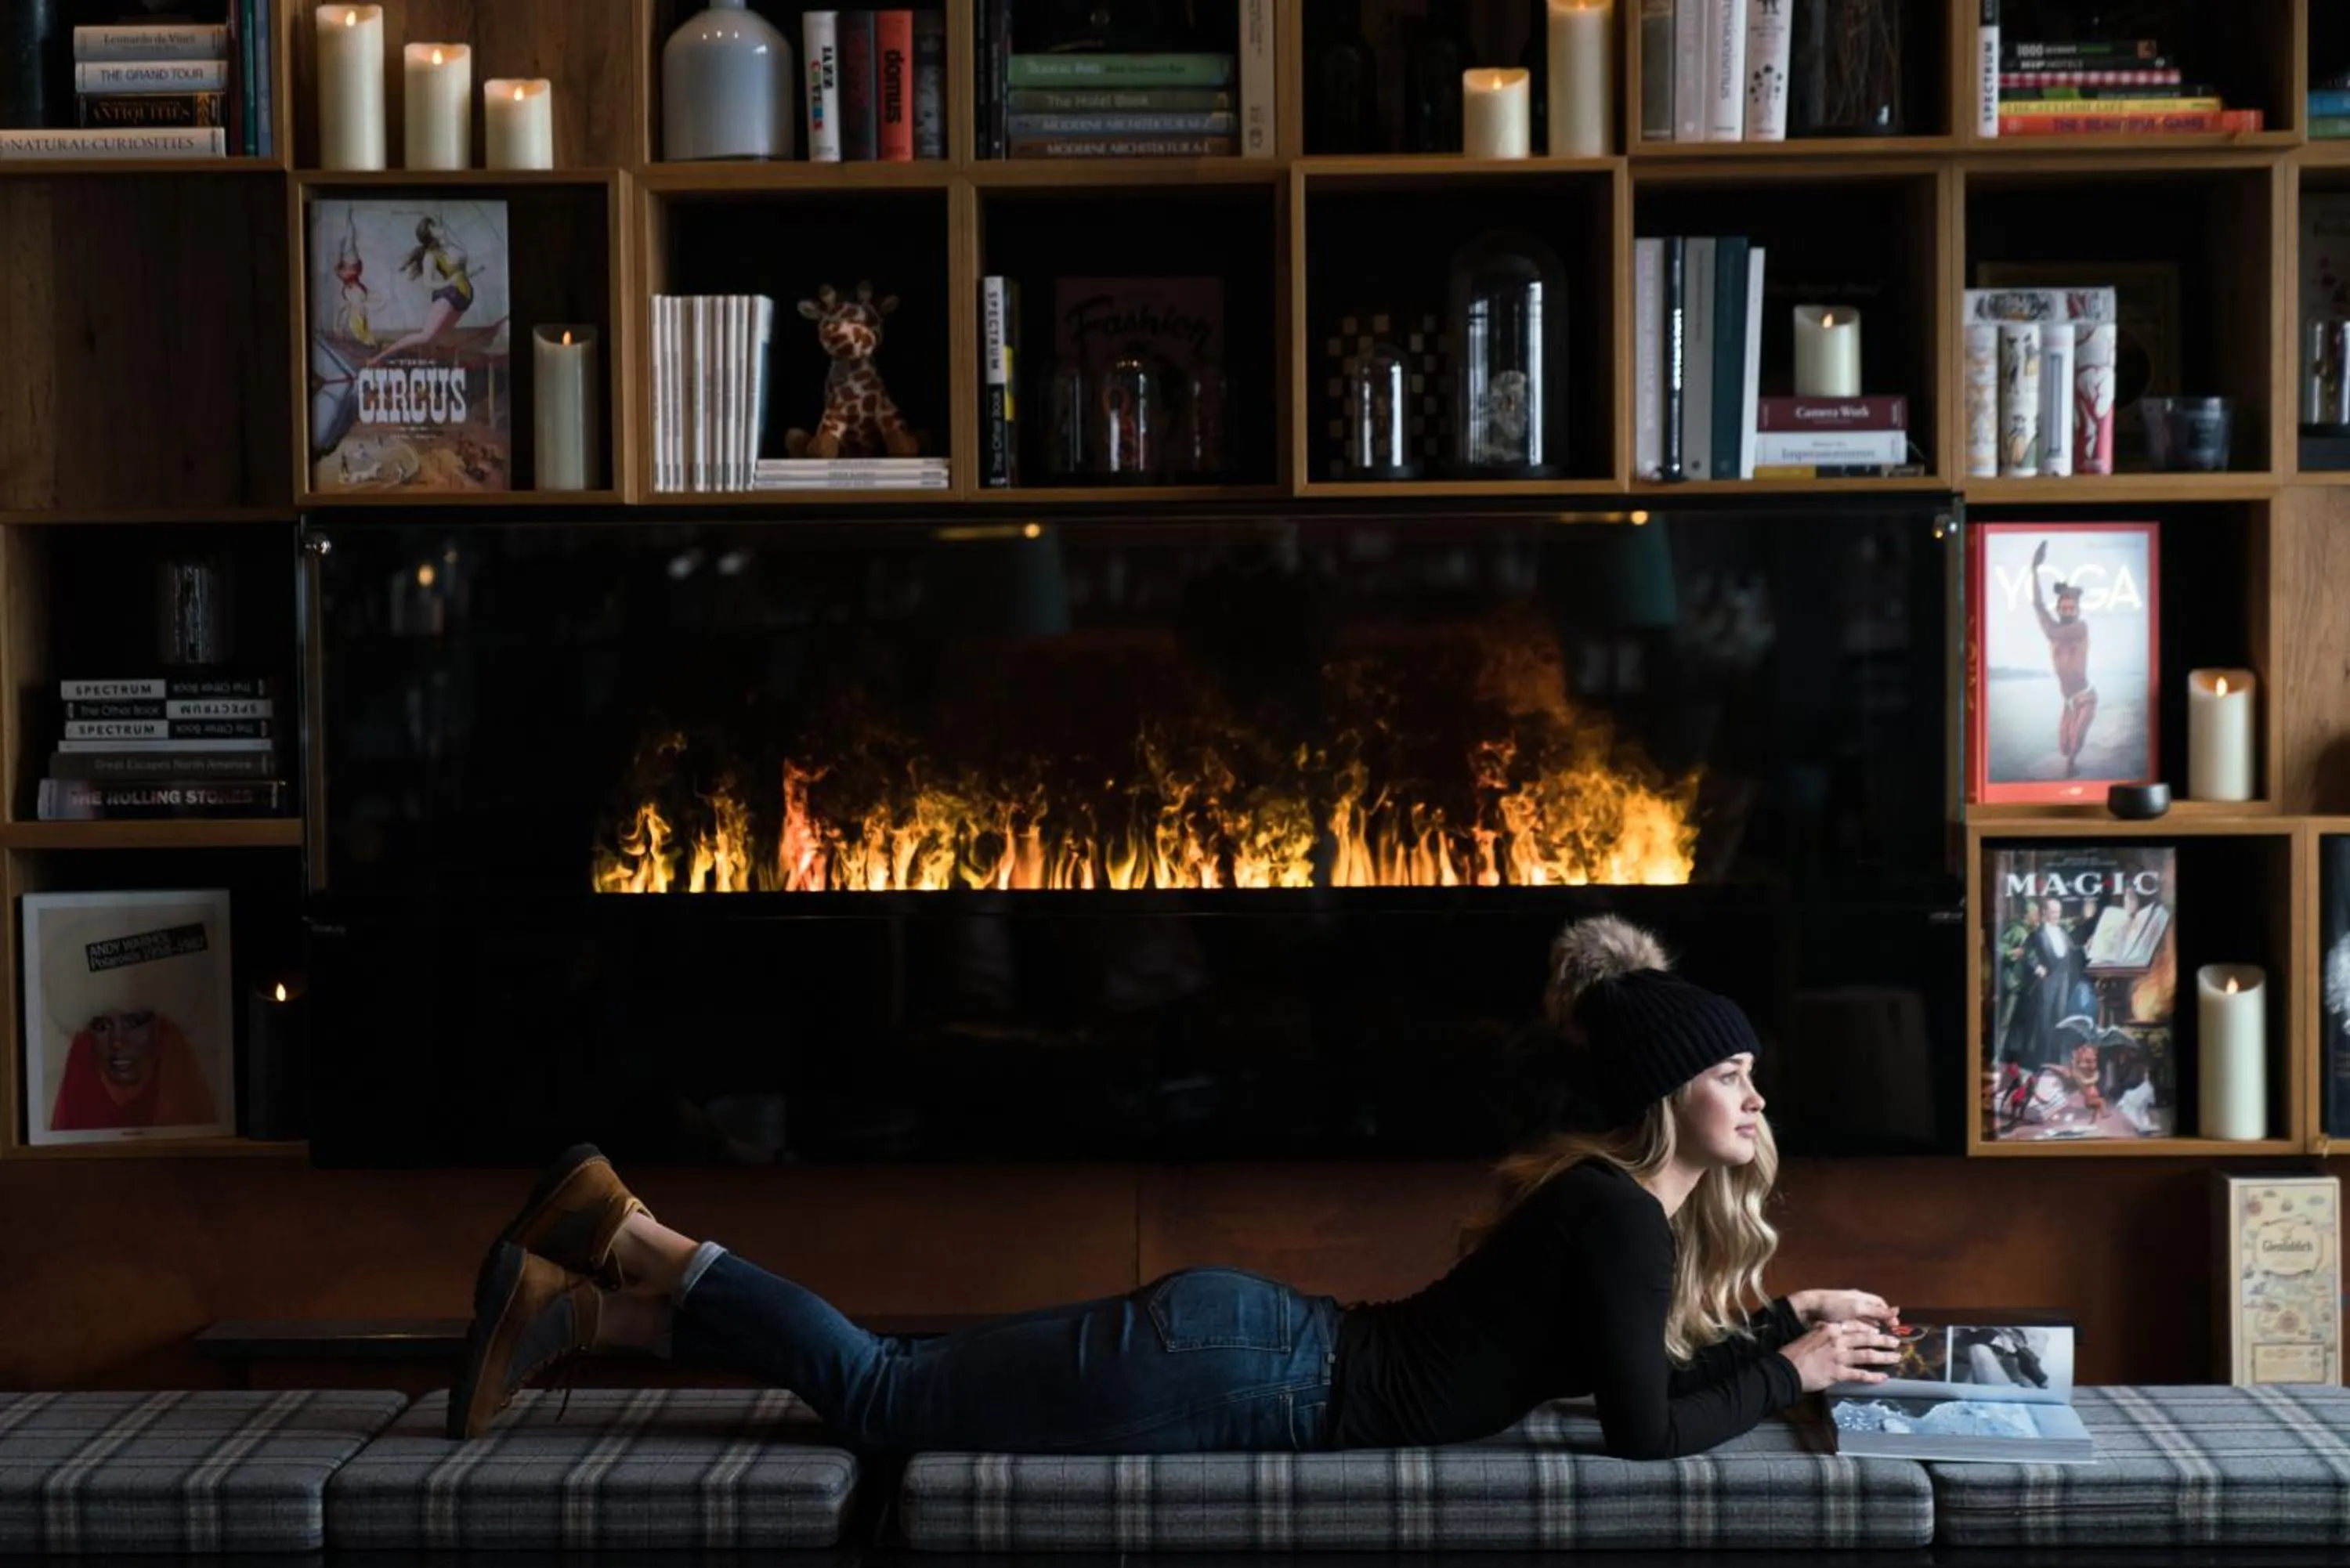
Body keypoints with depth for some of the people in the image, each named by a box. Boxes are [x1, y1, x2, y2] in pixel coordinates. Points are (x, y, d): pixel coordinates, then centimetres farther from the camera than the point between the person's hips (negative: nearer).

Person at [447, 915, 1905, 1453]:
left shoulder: (1623, 1197, 12)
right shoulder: (1619, 1213, -16)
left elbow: (1645, 1356, 25)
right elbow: (1647, 1429, -20)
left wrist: (1784, 1321, 17)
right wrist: (1789, 1372, -6)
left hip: (1234, 1337, 8)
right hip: (1230, 1372, -8)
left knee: (897, 1380, 11)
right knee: (884, 1394, -3)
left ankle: (583, 1306, 13)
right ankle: (623, 1236, 2)